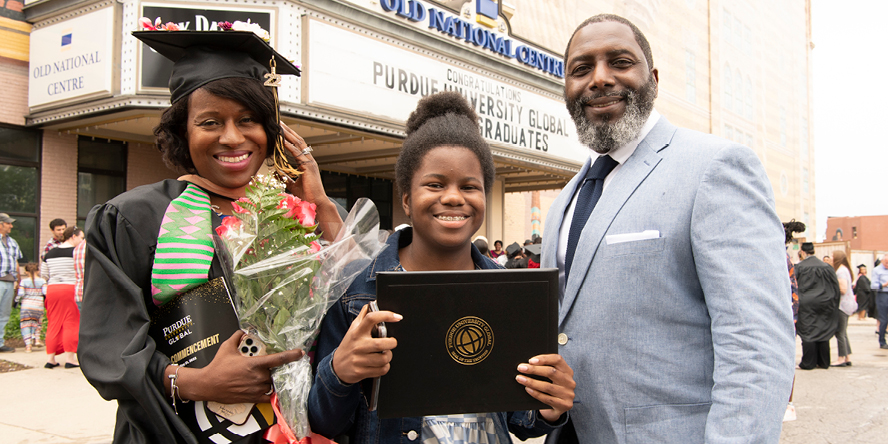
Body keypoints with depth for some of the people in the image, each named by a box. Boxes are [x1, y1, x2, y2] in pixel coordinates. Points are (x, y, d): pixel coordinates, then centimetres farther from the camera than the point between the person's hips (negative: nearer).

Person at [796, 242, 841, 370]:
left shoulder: (799, 267, -9)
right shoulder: (826, 267, 2)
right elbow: (836, 287, 5)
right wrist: (832, 304, 13)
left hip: (806, 305, -4)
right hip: (824, 305, 4)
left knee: (808, 333, 1)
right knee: (823, 331, 11)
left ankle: (808, 363, 3)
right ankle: (823, 362, 16)